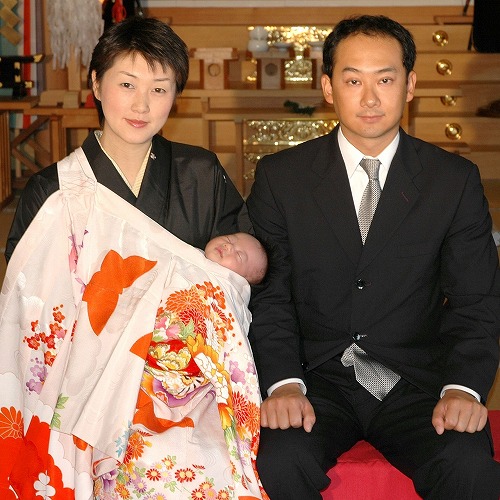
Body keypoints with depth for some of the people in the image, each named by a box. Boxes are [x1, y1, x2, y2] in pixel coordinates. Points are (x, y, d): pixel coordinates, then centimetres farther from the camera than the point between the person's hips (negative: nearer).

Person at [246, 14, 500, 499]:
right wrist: (283, 383, -17)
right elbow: (267, 295, 0)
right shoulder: (280, 177, 4)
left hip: (416, 381, 1)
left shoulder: (456, 181, 5)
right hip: (317, 379, 0)